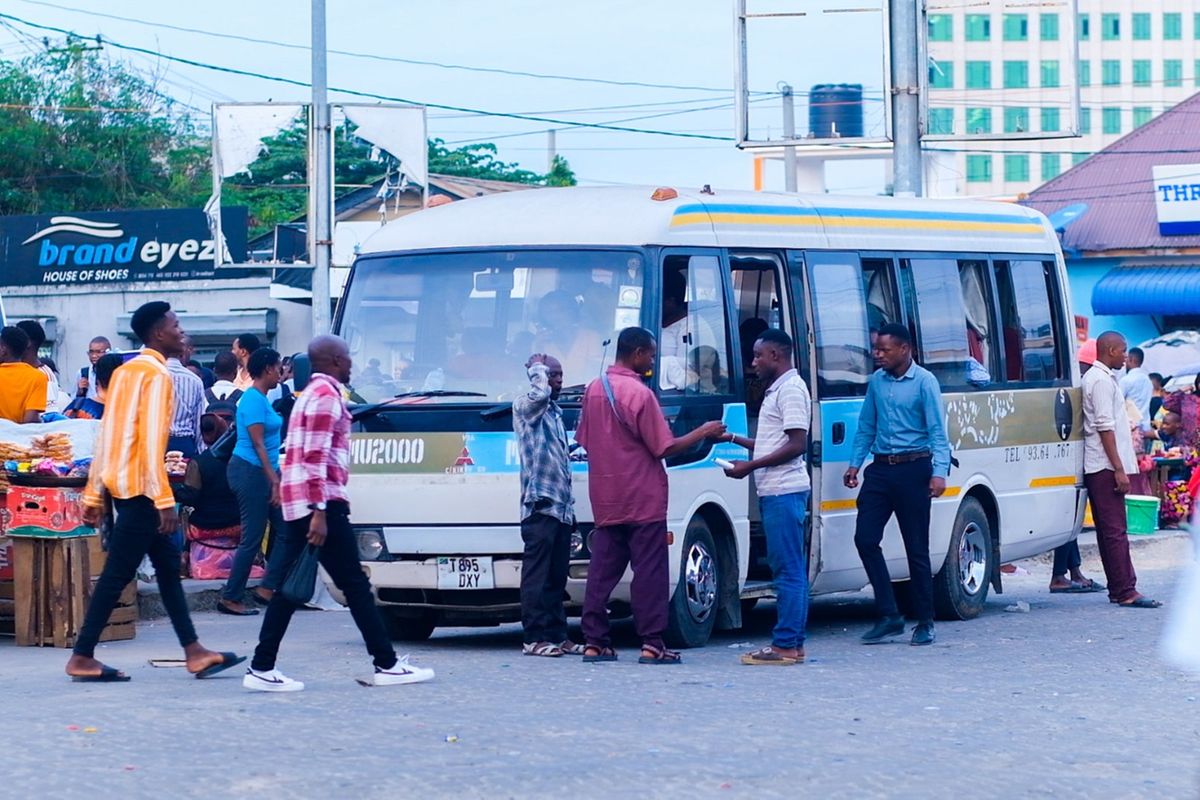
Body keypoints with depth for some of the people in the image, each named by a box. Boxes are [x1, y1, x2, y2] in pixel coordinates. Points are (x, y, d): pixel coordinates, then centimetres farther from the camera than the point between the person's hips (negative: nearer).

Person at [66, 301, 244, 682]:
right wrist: (165, 501, -20)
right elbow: (152, 441, -20)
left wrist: (94, 494, 14)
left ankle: (194, 652, 13)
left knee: (168, 563, 12)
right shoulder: (157, 375, -13)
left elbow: (105, 435, 13)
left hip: (119, 483, 9)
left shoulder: (125, 372, 14)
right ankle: (82, 657, -3)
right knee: (118, 573, -5)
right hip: (141, 487, -9)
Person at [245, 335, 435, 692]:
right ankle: (387, 665, 1)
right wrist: (319, 512, -22)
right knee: (355, 585, -4)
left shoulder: (310, 394, 22)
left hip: (296, 504, 10)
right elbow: (316, 457, -18)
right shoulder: (327, 395, -10)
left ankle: (262, 668, 0)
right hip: (321, 502, -10)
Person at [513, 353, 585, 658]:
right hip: (539, 504, -8)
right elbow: (540, 393, -27)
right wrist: (538, 368, -7)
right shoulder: (525, 406, -2)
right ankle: (534, 638, -9)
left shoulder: (555, 413, 23)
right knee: (537, 575, -9)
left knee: (557, 578, 9)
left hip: (561, 507, 8)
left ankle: (557, 635, 12)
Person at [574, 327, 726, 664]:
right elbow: (664, 448, -13)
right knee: (649, 571, -4)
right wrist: (703, 433, -2)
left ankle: (595, 642, 6)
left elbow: (584, 440, 16)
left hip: (605, 499, 7)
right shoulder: (639, 394, -15)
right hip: (642, 498, -7)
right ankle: (652, 644, -6)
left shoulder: (593, 390, 8)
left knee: (603, 569, 8)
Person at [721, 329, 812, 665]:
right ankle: (794, 643, 12)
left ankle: (785, 645, -12)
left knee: (788, 569, -10)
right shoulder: (777, 389, 20)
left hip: (784, 490, -11)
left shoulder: (791, 389, -12)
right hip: (775, 490, 11)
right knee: (792, 569, 10)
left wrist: (749, 467, -16)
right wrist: (733, 438, 24)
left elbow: (796, 445, -19)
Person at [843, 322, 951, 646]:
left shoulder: (924, 382, -6)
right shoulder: (876, 382, 10)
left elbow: (937, 431, -9)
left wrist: (939, 472, -19)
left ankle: (925, 622, 8)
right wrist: (855, 463, 10)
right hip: (880, 468, 6)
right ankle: (889, 616, 4)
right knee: (865, 538, -4)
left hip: (912, 469, -5)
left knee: (916, 547, -1)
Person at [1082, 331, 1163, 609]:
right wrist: (1119, 469, -21)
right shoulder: (1101, 380, -13)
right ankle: (1126, 592, -14)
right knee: (1115, 530, -11)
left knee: (1111, 530, 11)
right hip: (1105, 467, -11)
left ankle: (1119, 589, 13)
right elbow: (1105, 427, -19)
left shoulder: (1099, 378, 20)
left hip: (1098, 468, 11)